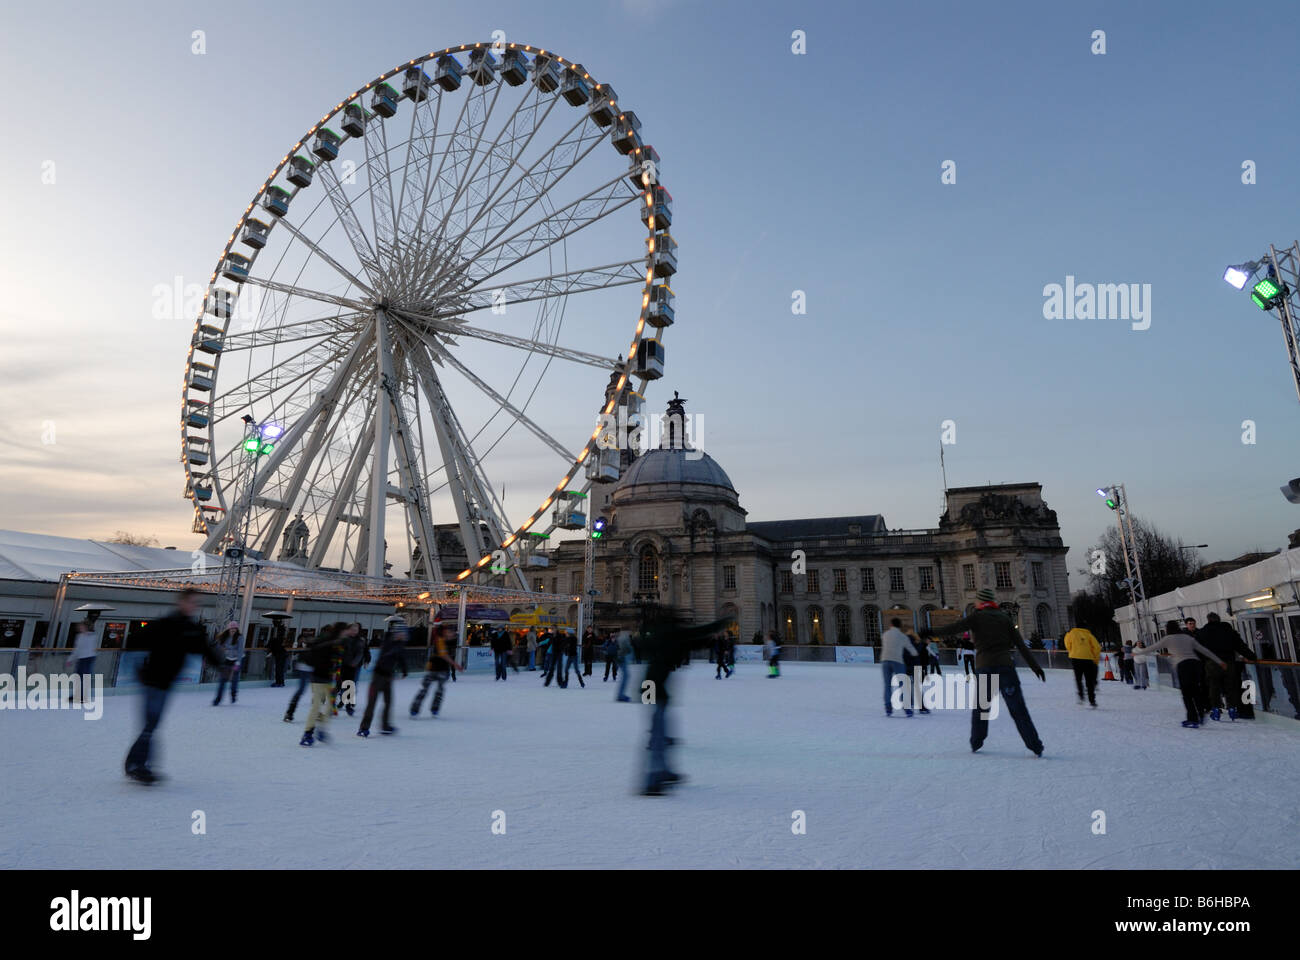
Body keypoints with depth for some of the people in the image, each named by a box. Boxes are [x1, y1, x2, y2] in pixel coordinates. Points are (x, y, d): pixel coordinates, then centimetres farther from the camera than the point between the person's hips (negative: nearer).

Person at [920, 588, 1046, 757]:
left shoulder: (977, 617, 3)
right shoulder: (1004, 618, 12)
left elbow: (955, 627, -14)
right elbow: (1021, 645, 9)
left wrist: (933, 633, -22)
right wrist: (1035, 666, 11)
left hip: (984, 668, -2)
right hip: (1006, 667, 2)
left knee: (980, 707, 14)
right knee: (1018, 709, 4)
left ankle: (976, 744, 17)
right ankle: (1036, 747, 1)